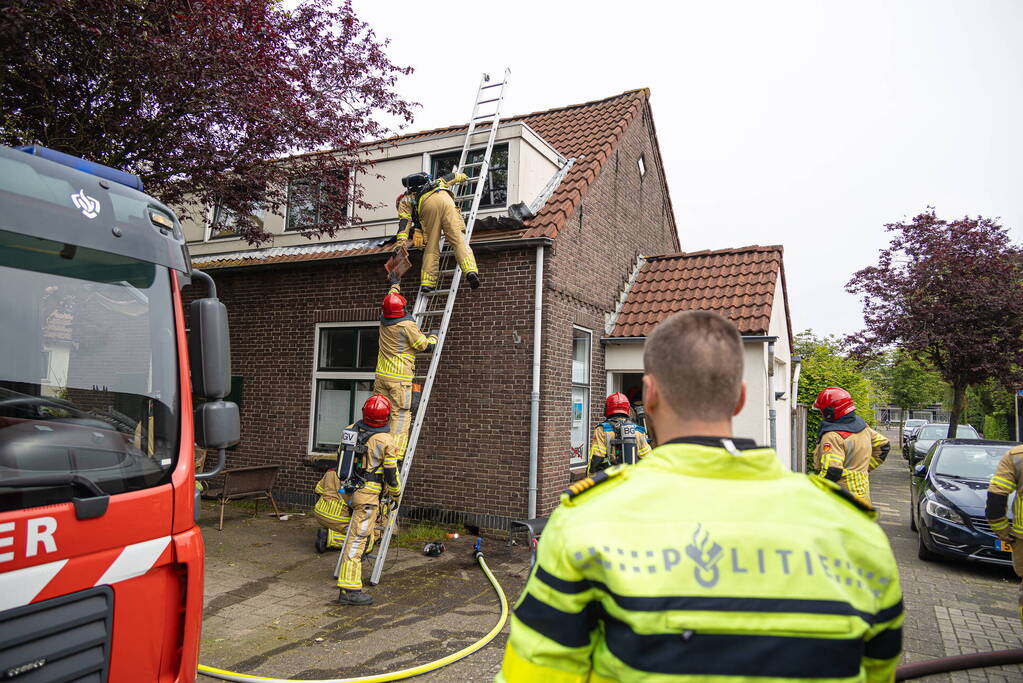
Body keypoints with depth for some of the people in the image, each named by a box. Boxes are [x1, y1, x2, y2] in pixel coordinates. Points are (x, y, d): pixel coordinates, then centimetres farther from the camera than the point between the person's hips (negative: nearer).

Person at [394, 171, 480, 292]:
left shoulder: (405, 200, 33)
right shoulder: (433, 183, 48)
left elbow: (404, 221, 16)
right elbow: (449, 177, 56)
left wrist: (401, 241, 5)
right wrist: (462, 176, 76)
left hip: (427, 205, -2)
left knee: (432, 245, 4)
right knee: (458, 240, -8)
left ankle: (427, 283, -4)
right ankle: (471, 271, -28)